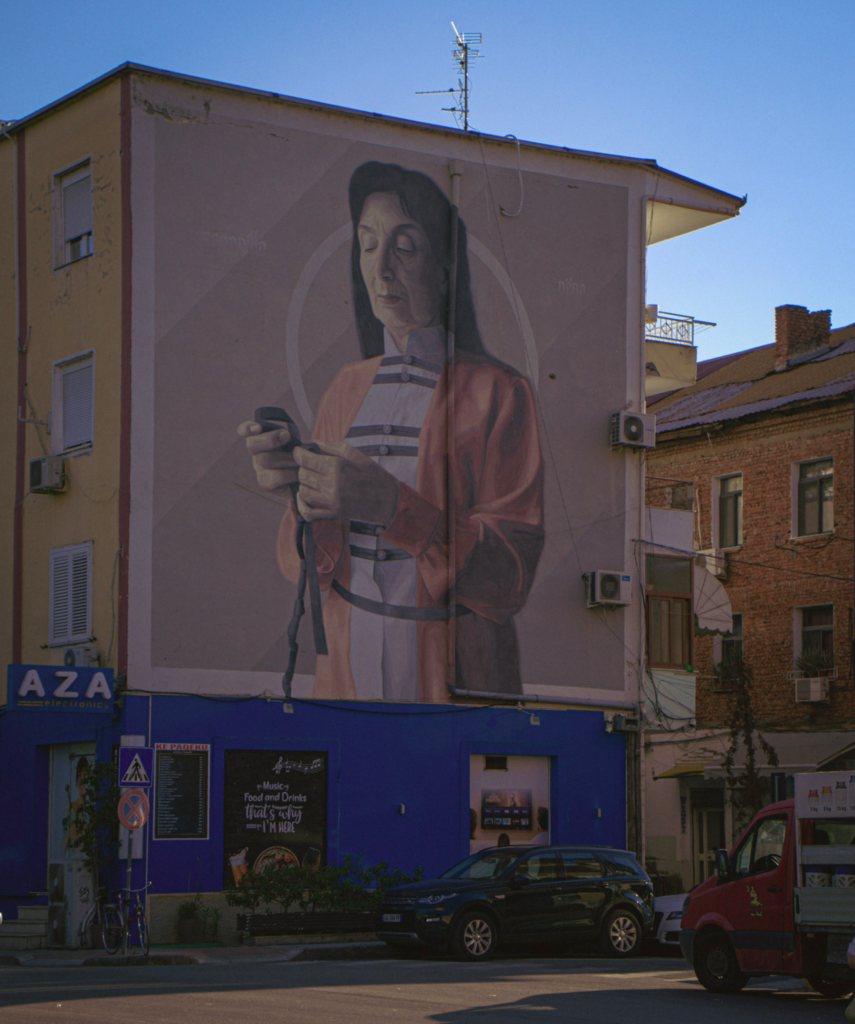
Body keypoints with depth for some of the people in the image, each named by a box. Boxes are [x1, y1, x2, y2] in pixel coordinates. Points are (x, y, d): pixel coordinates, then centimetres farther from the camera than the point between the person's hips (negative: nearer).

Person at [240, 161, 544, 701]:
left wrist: (392, 504, -28)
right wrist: (302, 496, -17)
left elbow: (510, 579, -17)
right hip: (348, 671, 4)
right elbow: (308, 572, 3)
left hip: (453, 681, -4)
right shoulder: (348, 388, 7)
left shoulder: (499, 393, -10)